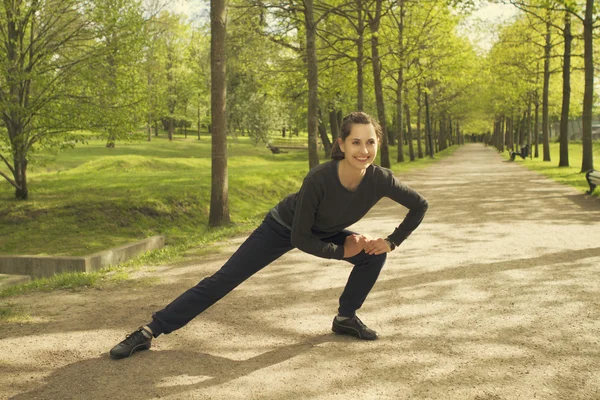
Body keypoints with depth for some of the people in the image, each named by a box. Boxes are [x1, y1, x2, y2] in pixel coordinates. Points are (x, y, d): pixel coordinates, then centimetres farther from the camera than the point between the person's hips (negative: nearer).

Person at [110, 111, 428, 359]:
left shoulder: (379, 180, -28)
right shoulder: (319, 178, -40)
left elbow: (420, 205, -8)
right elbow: (299, 238, -29)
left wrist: (392, 241, -12)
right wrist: (340, 252, -21)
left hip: (323, 233, 5)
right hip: (283, 228, -5)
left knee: (374, 255, -8)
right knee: (223, 280, -8)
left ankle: (345, 318, 12)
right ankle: (149, 332, -3)